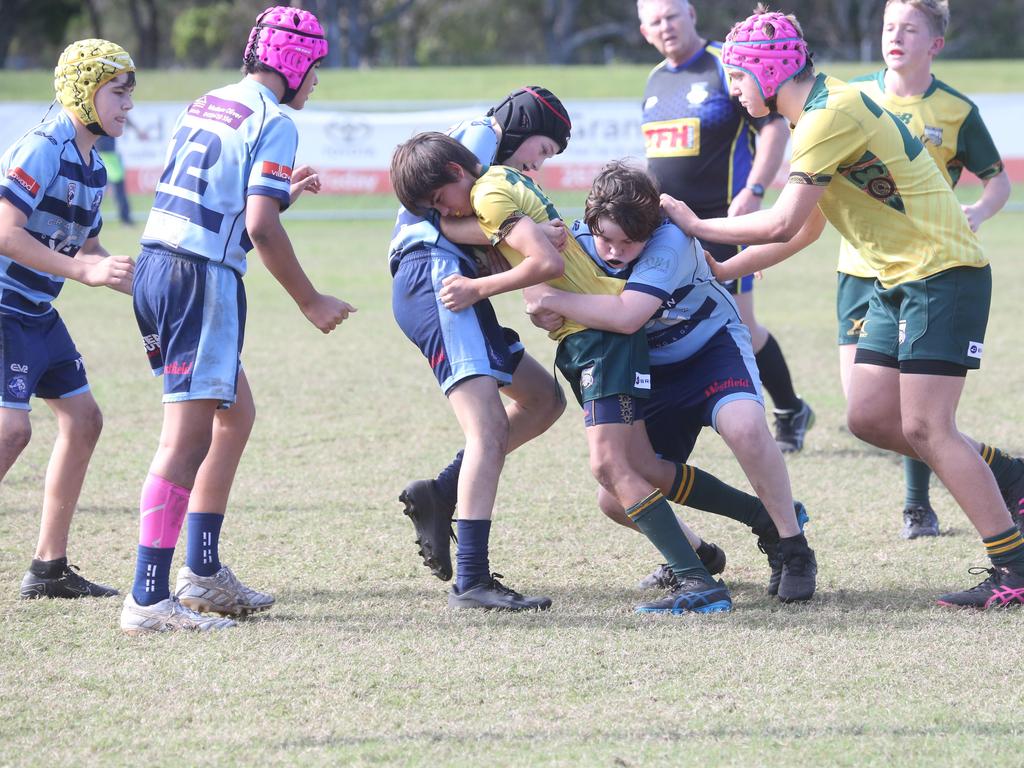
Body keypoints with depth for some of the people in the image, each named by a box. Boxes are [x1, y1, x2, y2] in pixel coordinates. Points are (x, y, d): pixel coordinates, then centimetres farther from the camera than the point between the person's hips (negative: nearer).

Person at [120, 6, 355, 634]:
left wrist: (283, 194, 32)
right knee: (188, 439, -10)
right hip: (203, 277, -9)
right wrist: (310, 302, -7)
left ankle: (204, 572, 23)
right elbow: (260, 228, -16)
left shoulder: (205, 106, 18)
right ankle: (149, 599, -15)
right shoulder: (273, 123, -8)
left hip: (154, 268, 9)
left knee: (236, 413, 21)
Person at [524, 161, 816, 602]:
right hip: (651, 375, 5)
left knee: (744, 426, -37)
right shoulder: (580, 240, -16)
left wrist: (548, 300, -37)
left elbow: (625, 316, -43)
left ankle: (793, 552, -19)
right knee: (617, 500, -6)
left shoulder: (670, 242, -32)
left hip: (713, 348, -5)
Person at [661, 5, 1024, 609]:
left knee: (924, 426, -13)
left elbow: (782, 224, -22)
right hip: (900, 280, 10)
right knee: (870, 417, 6)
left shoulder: (831, 114, -18)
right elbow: (803, 231, 21)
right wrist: (716, 271, 22)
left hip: (942, 272, -10)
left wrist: (697, 225, -9)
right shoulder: (820, 117, 14)